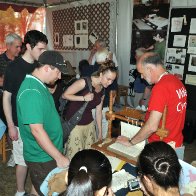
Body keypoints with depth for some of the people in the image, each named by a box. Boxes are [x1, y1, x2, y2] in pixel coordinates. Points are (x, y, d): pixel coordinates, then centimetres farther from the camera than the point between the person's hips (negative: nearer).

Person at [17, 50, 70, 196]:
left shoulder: (39, 85, 5)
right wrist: (59, 157, -23)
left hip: (49, 154, 9)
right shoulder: (32, 92, -26)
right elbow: (37, 130, -29)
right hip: (42, 159, -9)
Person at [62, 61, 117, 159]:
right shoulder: (84, 82, -16)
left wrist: (100, 132, 13)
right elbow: (65, 95, -13)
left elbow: (98, 112, 10)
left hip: (89, 124, 6)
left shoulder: (102, 90, 5)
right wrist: (84, 98, -22)